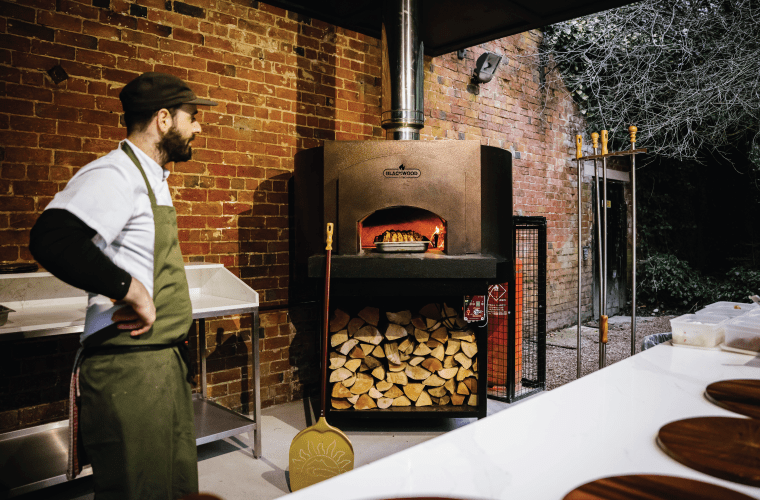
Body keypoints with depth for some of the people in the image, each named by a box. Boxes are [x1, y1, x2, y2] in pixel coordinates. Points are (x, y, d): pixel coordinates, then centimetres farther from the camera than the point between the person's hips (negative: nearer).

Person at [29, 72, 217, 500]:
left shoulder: (152, 177, 16)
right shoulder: (115, 174, -16)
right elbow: (53, 240, -33)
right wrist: (130, 289, -27)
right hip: (129, 370, -9)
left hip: (167, 360, 10)